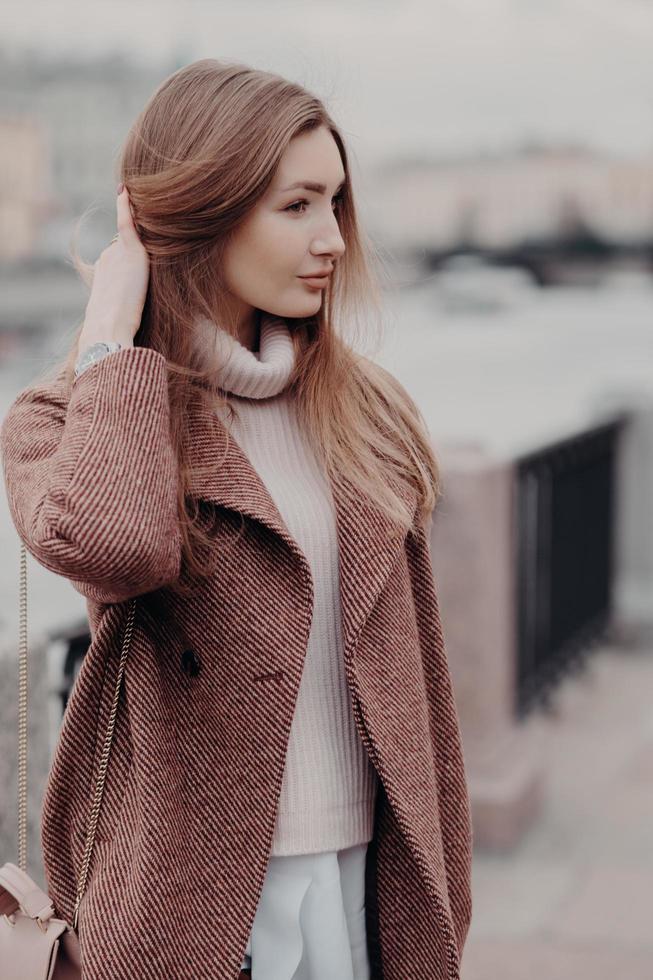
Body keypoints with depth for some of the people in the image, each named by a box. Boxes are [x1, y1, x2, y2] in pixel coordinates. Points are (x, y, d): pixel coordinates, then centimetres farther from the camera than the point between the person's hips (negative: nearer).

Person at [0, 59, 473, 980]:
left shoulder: (368, 410, 6)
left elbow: (415, 673, 10)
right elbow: (110, 546, -31)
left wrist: (440, 900, 10)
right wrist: (111, 333, -17)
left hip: (367, 873, 4)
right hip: (197, 894, -4)